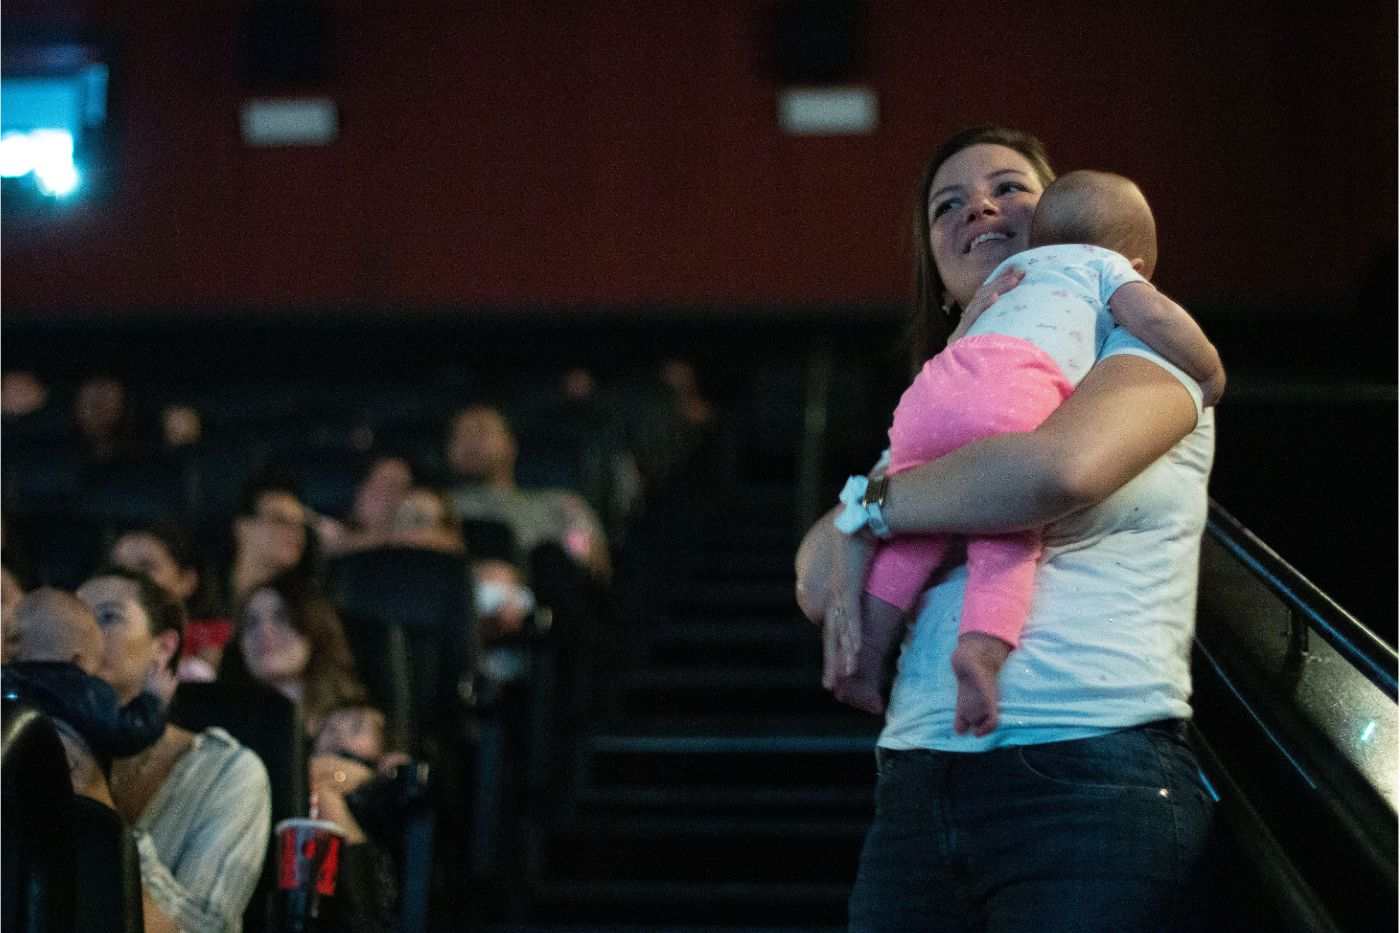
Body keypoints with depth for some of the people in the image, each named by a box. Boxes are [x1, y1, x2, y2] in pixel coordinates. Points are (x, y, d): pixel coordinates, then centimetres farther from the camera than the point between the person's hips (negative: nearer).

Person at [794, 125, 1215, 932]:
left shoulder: (1143, 350, 6)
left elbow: (1064, 464, -19)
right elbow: (819, 582, 8)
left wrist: (871, 507, -4)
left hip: (1092, 780, -5)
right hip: (918, 793, 5)